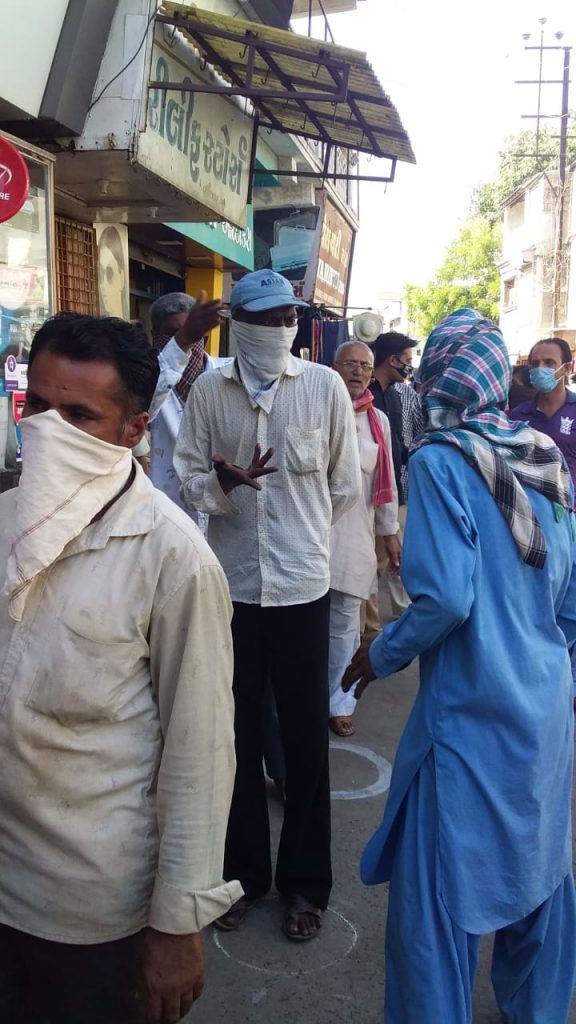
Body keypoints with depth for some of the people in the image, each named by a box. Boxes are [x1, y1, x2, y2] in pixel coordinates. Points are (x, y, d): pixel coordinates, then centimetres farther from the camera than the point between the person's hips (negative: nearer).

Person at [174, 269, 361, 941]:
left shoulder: (324, 387, -4)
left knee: (305, 740, 9)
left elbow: (344, 487, 4)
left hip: (302, 585, -1)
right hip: (232, 583, 1)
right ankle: (243, 871, 33)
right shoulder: (208, 390, 0)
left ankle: (304, 880, 29)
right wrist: (225, 484, -18)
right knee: (238, 736, 12)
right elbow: (188, 478, 2)